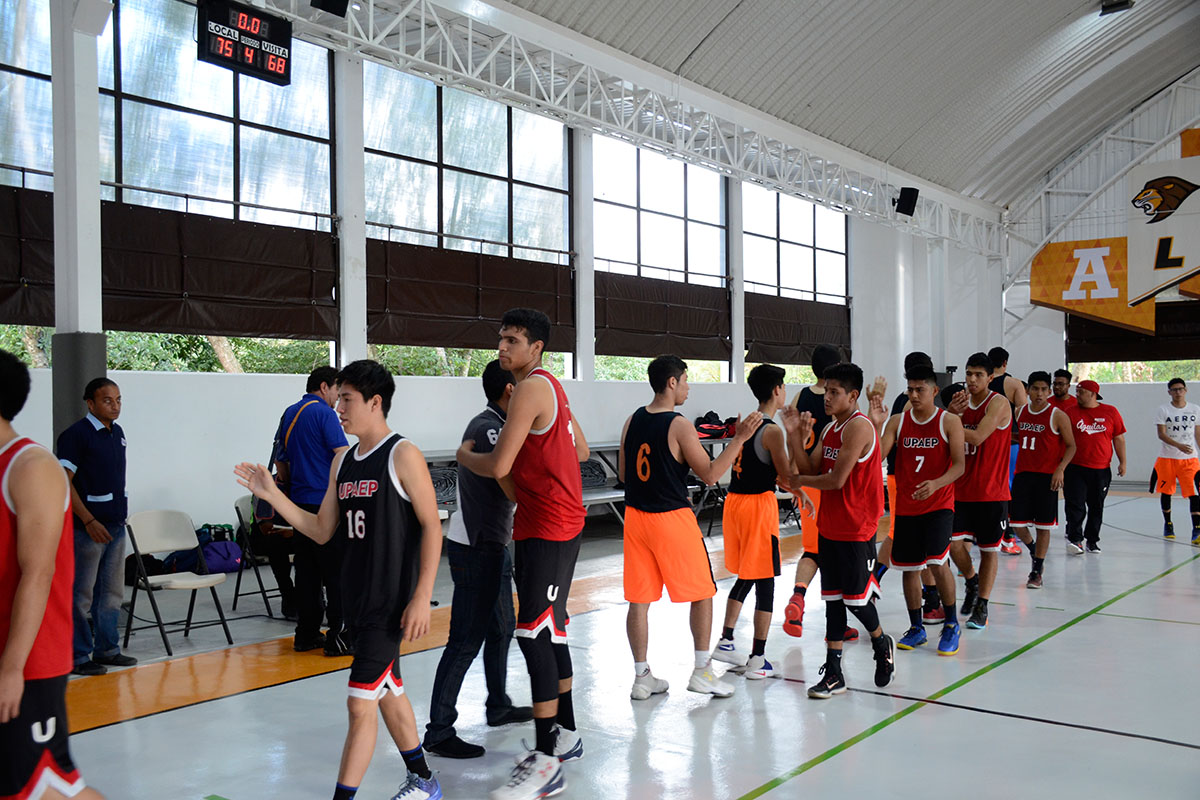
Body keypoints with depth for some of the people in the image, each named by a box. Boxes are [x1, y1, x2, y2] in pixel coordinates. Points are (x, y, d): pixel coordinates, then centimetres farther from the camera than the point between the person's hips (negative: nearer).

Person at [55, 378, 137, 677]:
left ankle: (107, 649, 24)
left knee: (112, 592, 14)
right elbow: (64, 482, -16)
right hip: (89, 527, -8)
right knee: (83, 594, 0)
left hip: (116, 525, 8)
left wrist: (120, 514, 15)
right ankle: (79, 657, 8)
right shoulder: (76, 434, -12)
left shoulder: (117, 432, 11)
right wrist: (89, 521, -19)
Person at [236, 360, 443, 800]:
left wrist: (422, 596, -18)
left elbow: (432, 527, -13)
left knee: (360, 704, -7)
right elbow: (322, 531, 12)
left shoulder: (403, 455, -11)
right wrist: (271, 494, 2)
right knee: (388, 692, 19)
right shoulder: (342, 461, 10)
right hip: (357, 597, 8)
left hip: (392, 600, -8)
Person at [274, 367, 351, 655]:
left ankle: (306, 634, 16)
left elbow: (279, 460, 21)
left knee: (307, 570, 11)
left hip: (300, 501, 8)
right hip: (327, 501, -8)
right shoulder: (324, 414, -11)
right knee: (337, 572, -4)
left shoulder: (289, 414, 14)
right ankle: (338, 637, -3)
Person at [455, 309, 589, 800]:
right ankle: (566, 734, 28)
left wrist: (466, 456, -1)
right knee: (549, 631, 17)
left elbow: (498, 467, -20)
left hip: (548, 528, -11)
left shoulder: (531, 388, -15)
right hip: (548, 523, 11)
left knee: (534, 634, -11)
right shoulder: (551, 386, 16)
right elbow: (580, 450, 24)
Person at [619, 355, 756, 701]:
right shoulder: (680, 426, -14)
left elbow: (623, 474, 11)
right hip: (673, 519, -6)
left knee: (639, 600, 9)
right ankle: (702, 672, 14)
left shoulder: (632, 421, 4)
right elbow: (709, 475, -13)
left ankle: (642, 677, 15)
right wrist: (739, 438, -11)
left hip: (636, 517, 6)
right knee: (702, 594, 10)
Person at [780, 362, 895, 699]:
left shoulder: (859, 427, -17)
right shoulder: (829, 429, 12)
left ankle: (882, 644, 31)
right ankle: (833, 673, 13)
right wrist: (795, 435, -3)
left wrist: (800, 481, -6)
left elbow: (836, 480, -21)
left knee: (856, 598, 3)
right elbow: (811, 470, 7)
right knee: (833, 598, 8)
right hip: (829, 526, 8)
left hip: (856, 529, -8)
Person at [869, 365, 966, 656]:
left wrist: (937, 483, -28)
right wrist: (876, 424, -20)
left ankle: (951, 624, 6)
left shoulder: (949, 422, -4)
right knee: (909, 567, 8)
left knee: (938, 562, -15)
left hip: (939, 504, -3)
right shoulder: (897, 421, 3)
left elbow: (959, 465, -9)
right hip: (905, 506, 3)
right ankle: (916, 628, 23)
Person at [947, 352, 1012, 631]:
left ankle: (981, 605, 17)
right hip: (962, 489, 5)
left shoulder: (998, 403, -10)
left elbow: (977, 437, -23)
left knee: (989, 549, 5)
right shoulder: (961, 403, 9)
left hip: (992, 491, -4)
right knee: (954, 543, -4)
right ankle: (971, 581, 25)